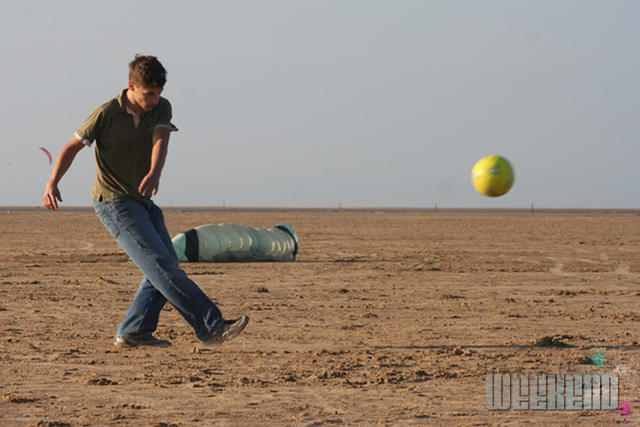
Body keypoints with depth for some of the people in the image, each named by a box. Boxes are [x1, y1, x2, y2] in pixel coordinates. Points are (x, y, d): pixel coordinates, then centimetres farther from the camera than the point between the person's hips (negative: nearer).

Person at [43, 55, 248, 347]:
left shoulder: (161, 109, 0)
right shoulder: (107, 114, -14)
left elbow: (160, 141, -18)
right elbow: (73, 147, -6)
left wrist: (154, 173, -39)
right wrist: (52, 183, -21)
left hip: (141, 201, 7)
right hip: (113, 203, -7)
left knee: (167, 265, 4)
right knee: (161, 265, -15)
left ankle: (132, 333, 8)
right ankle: (211, 326, -22)